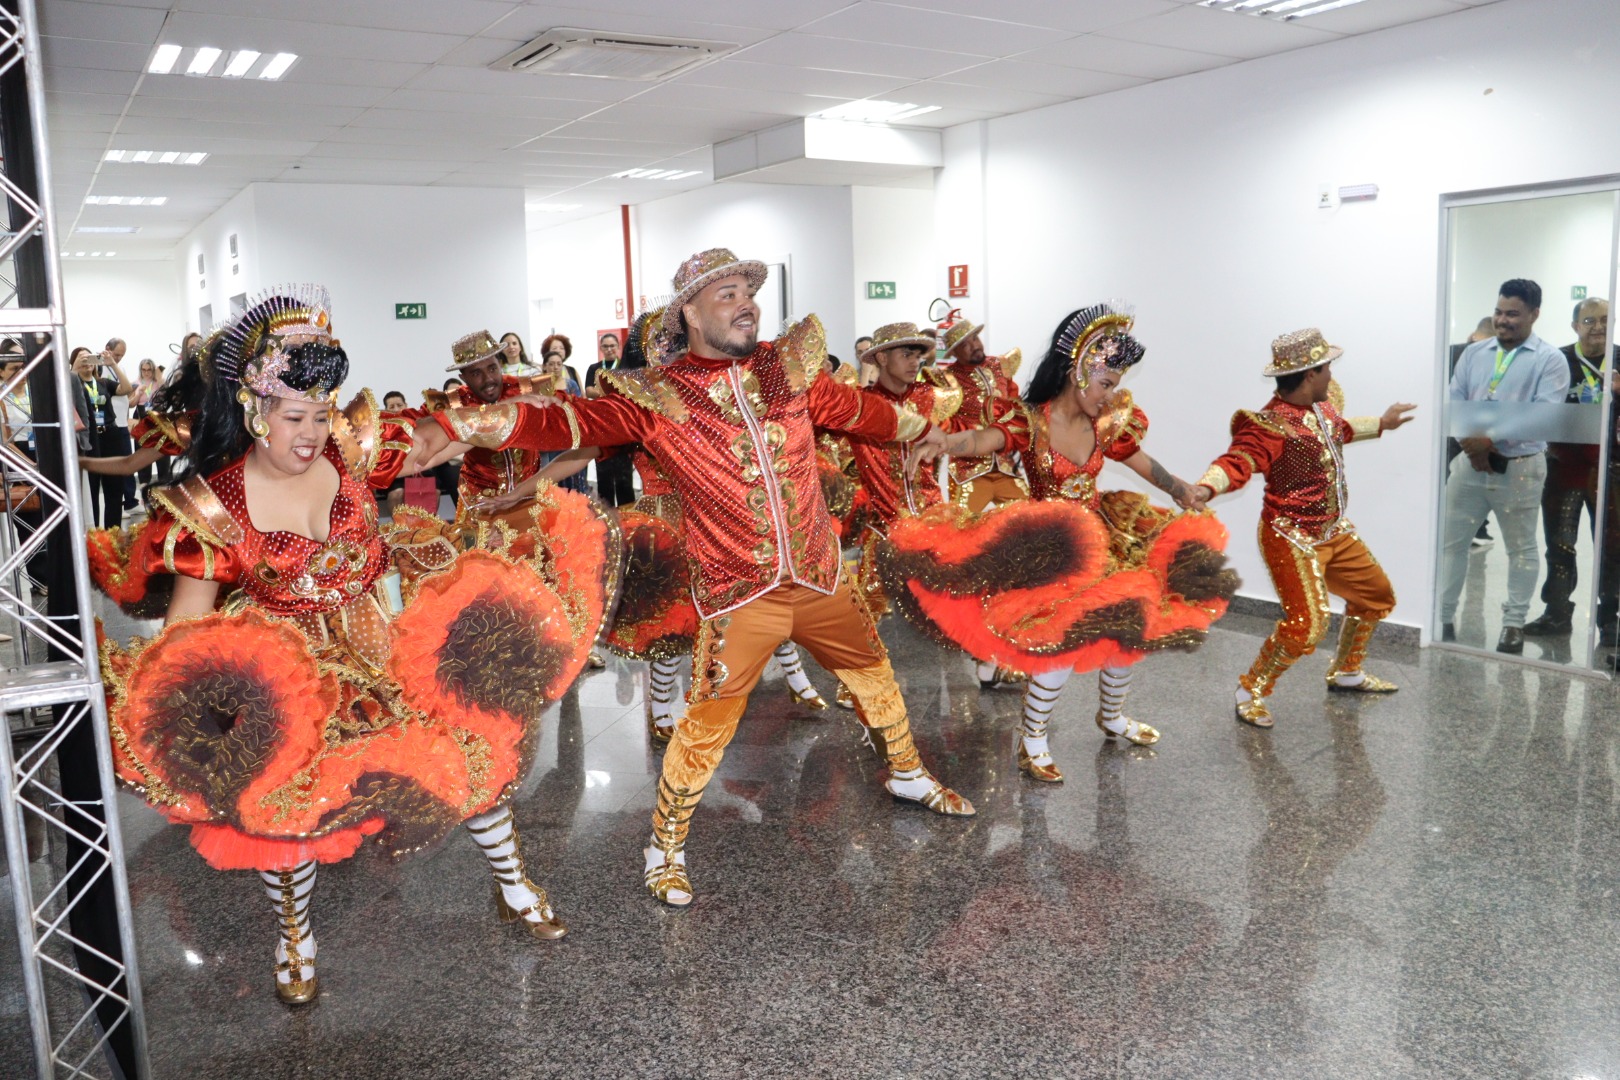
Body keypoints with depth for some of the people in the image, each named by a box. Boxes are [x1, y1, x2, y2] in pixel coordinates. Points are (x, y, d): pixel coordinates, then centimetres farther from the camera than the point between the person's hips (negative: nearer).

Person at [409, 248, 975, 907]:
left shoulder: (788, 367, 3)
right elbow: (571, 423, -16)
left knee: (873, 671, 20)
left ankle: (907, 774, 48)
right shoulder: (657, 398, -7)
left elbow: (851, 408, 19)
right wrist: (462, 425, -28)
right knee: (708, 722, -2)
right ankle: (665, 846, 21)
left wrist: (916, 430, 34)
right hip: (739, 593, -5)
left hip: (818, 575, 5)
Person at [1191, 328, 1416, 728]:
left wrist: (1381, 423, 41)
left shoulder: (1322, 406, 3)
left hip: (1335, 530, 10)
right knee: (1306, 624, -18)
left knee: (1376, 594, 23)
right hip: (1293, 537, -10)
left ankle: (1346, 672, 44)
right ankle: (1251, 691, 4)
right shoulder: (1271, 424, -26)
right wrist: (1204, 488, -61)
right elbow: (1237, 461, -41)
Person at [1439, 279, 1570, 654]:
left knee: (1520, 549, 9)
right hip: (1470, 461, 4)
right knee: (1450, 540, 5)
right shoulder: (1473, 352, 8)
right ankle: (1442, 617, 14)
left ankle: (1514, 623, 20)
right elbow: (1453, 402, 2)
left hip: (1519, 468, -4)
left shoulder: (1550, 360, -5)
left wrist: (1491, 437, -23)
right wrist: (1471, 443, -14)